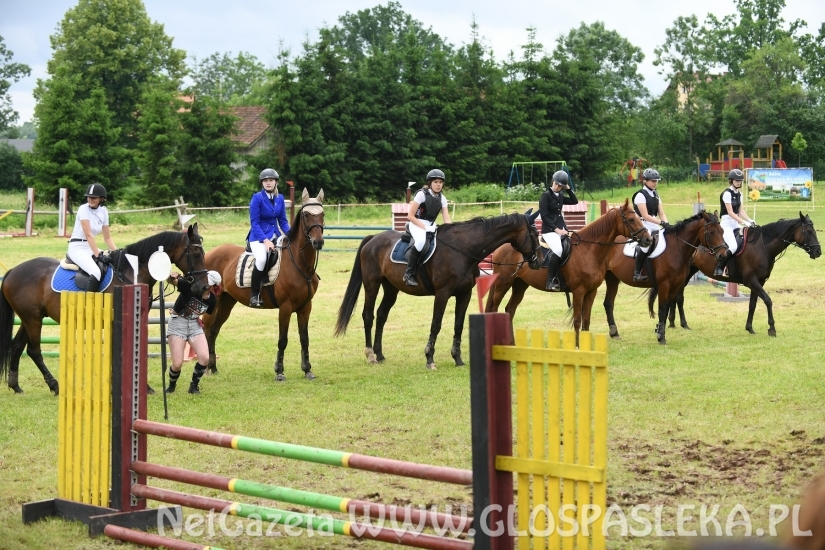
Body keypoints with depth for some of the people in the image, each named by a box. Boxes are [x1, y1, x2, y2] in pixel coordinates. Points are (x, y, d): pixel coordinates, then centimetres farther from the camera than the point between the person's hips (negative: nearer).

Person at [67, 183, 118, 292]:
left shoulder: (103, 211, 5)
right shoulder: (83, 209, -13)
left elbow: (107, 238, 10)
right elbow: (88, 235, -22)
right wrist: (97, 255, -30)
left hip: (91, 247, 7)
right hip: (77, 247, -7)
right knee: (96, 272, -30)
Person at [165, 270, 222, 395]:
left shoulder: (212, 299, -4)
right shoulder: (190, 286, -18)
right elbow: (175, 281, -30)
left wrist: (198, 317, 1)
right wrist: (173, 278, -50)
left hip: (195, 325, 4)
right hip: (178, 323, -4)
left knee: (205, 358, -16)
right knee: (177, 364, -10)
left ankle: (194, 385, 8)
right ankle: (171, 385, 23)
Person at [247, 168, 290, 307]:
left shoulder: (280, 198, 7)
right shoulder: (257, 198, -9)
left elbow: (283, 221, 12)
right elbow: (254, 222, -12)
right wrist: (265, 240, -23)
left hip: (274, 235, 6)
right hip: (258, 236, -5)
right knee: (262, 258, -34)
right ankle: (254, 294, -22)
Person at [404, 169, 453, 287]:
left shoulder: (442, 198, 5)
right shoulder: (422, 194, -12)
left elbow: (447, 219, 2)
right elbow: (410, 216, -14)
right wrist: (424, 228, -23)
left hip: (431, 225, 6)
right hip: (416, 224, -6)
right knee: (421, 240, -39)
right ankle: (409, 274, -31)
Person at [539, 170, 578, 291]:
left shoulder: (560, 196, 14)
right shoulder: (546, 195, -6)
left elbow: (575, 201, 18)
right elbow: (544, 216, -11)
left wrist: (568, 188, 9)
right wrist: (556, 229, -17)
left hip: (561, 229, 8)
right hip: (549, 230, -8)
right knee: (558, 250, -32)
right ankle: (550, 281, -28)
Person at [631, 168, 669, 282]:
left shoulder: (655, 195, 15)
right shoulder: (641, 195, -8)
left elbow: (662, 213, 10)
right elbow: (645, 216, -16)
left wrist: (666, 224, -9)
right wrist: (662, 223, -24)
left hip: (654, 226, 8)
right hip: (642, 226, -8)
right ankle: (637, 272, -28)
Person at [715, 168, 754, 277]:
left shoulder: (739, 194, 12)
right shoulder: (727, 193, -12)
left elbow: (740, 211, 13)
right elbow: (730, 212, -17)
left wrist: (750, 221, -3)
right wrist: (744, 222, -24)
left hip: (735, 224, 9)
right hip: (726, 223, -9)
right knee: (733, 247, -27)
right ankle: (719, 268, -14)